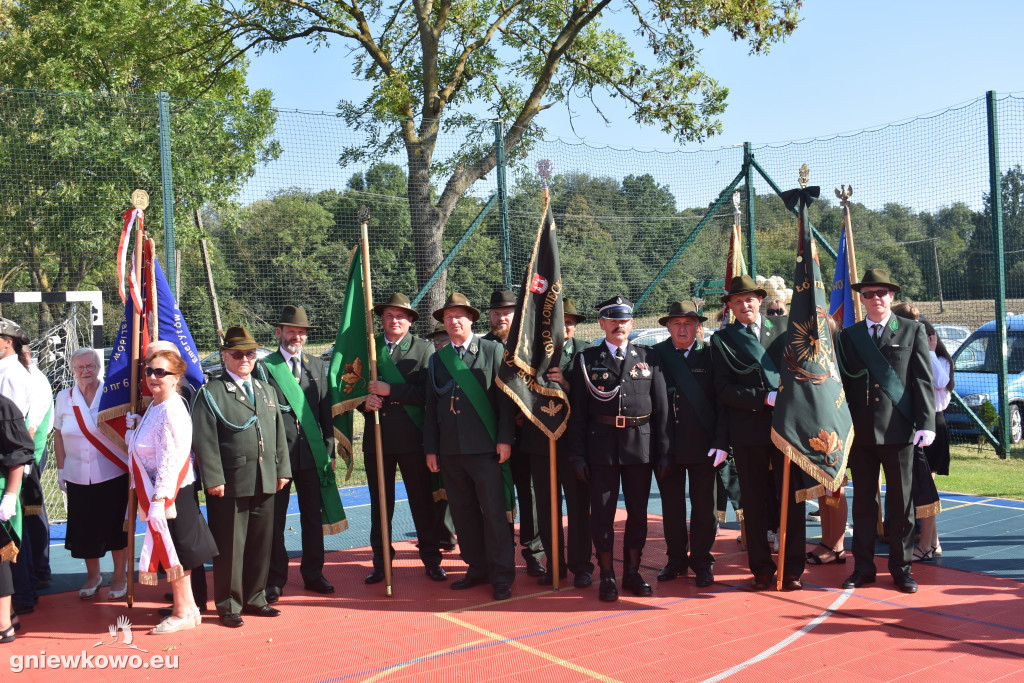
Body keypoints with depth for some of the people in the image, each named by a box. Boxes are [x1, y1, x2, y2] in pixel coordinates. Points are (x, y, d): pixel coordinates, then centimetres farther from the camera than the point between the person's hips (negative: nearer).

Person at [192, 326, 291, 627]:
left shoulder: (266, 391, 18)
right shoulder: (211, 393, -2)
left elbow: (279, 435, 18)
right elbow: (204, 441, -8)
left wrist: (282, 470, 11)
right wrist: (213, 479, -13)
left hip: (265, 482, 6)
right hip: (230, 485, -5)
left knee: (262, 543, 11)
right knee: (230, 546, 2)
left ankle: (254, 598, 25)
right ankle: (228, 605, 14)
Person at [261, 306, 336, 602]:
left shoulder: (317, 366, 12)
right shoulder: (265, 366, -1)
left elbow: (325, 410, 11)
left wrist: (329, 449, 6)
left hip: (312, 453, 3)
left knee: (313, 516, 10)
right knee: (275, 518, 4)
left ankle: (313, 574, 22)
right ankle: (275, 579, 16)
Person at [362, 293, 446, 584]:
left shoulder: (424, 349, 1)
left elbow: (426, 393, -10)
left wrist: (390, 391, -16)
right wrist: (365, 400, -8)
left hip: (412, 438, -3)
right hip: (376, 437, 3)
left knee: (422, 501, 3)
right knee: (380, 503, 10)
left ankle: (431, 560, 15)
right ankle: (381, 562, 21)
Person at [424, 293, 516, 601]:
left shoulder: (493, 350, 3)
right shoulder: (436, 360, 13)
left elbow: (505, 397, -1)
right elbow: (431, 407, 14)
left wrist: (505, 438, -8)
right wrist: (430, 448, 9)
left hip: (485, 448, -4)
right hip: (450, 450, 4)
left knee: (494, 512, -3)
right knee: (463, 513, 9)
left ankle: (501, 576, 6)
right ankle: (477, 569, 21)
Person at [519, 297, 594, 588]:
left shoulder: (585, 351, 2)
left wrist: (566, 384, -24)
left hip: (574, 440, -2)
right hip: (539, 440, 2)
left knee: (578, 506, 3)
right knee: (546, 507, 9)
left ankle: (581, 565, 15)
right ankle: (554, 564, 22)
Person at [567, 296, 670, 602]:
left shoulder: (649, 357, 7)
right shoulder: (586, 360, 4)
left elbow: (661, 407, 6)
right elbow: (577, 412, 2)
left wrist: (663, 451, 1)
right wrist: (578, 455, -3)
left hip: (640, 445, 2)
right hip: (602, 446, -1)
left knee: (638, 510, 9)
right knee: (602, 512, 4)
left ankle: (632, 571, 23)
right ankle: (607, 575, 15)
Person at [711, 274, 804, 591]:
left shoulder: (785, 326, 10)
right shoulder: (723, 339, 4)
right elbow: (724, 389, -4)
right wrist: (766, 398, -14)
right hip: (748, 431, -1)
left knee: (792, 498, 2)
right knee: (754, 502, 6)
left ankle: (792, 569, 12)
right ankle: (761, 569, 16)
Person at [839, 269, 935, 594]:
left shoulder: (913, 331, 5)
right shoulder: (848, 336, 11)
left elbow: (923, 380, 0)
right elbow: (842, 384, 10)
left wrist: (926, 423, -8)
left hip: (899, 430, -2)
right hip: (860, 431, 2)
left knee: (901, 501, 5)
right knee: (863, 501, 7)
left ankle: (901, 567, 16)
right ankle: (863, 567, 15)